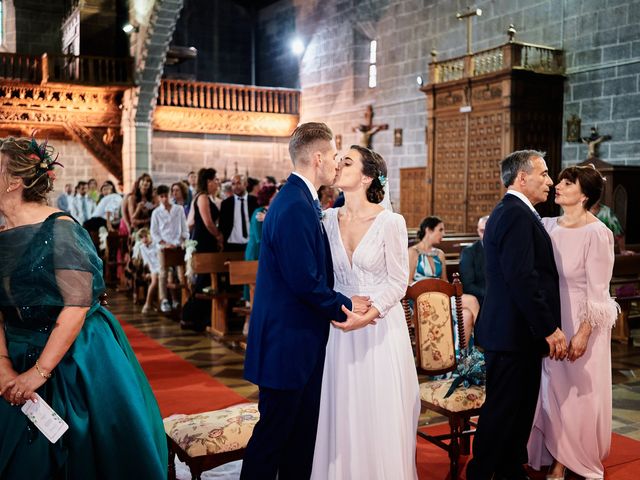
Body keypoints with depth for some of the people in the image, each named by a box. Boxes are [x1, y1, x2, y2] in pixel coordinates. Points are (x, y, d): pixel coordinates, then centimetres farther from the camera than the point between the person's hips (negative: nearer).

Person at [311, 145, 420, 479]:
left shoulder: (390, 222, -10)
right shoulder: (328, 219, 3)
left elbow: (398, 282, -8)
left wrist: (368, 315, -19)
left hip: (380, 327, -3)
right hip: (339, 327, 4)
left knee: (380, 414, 5)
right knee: (342, 414, 10)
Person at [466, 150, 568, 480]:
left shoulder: (507, 211, 17)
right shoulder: (517, 214, -17)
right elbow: (522, 278, -24)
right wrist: (549, 328, -19)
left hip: (511, 329, 11)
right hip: (515, 332, -11)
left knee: (518, 409, 18)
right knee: (503, 410, -1)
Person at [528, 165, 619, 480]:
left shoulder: (596, 233, -15)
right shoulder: (547, 226, 0)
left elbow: (598, 292, -14)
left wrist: (583, 334, -15)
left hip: (582, 324, -5)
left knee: (582, 396, 10)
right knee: (554, 393, 12)